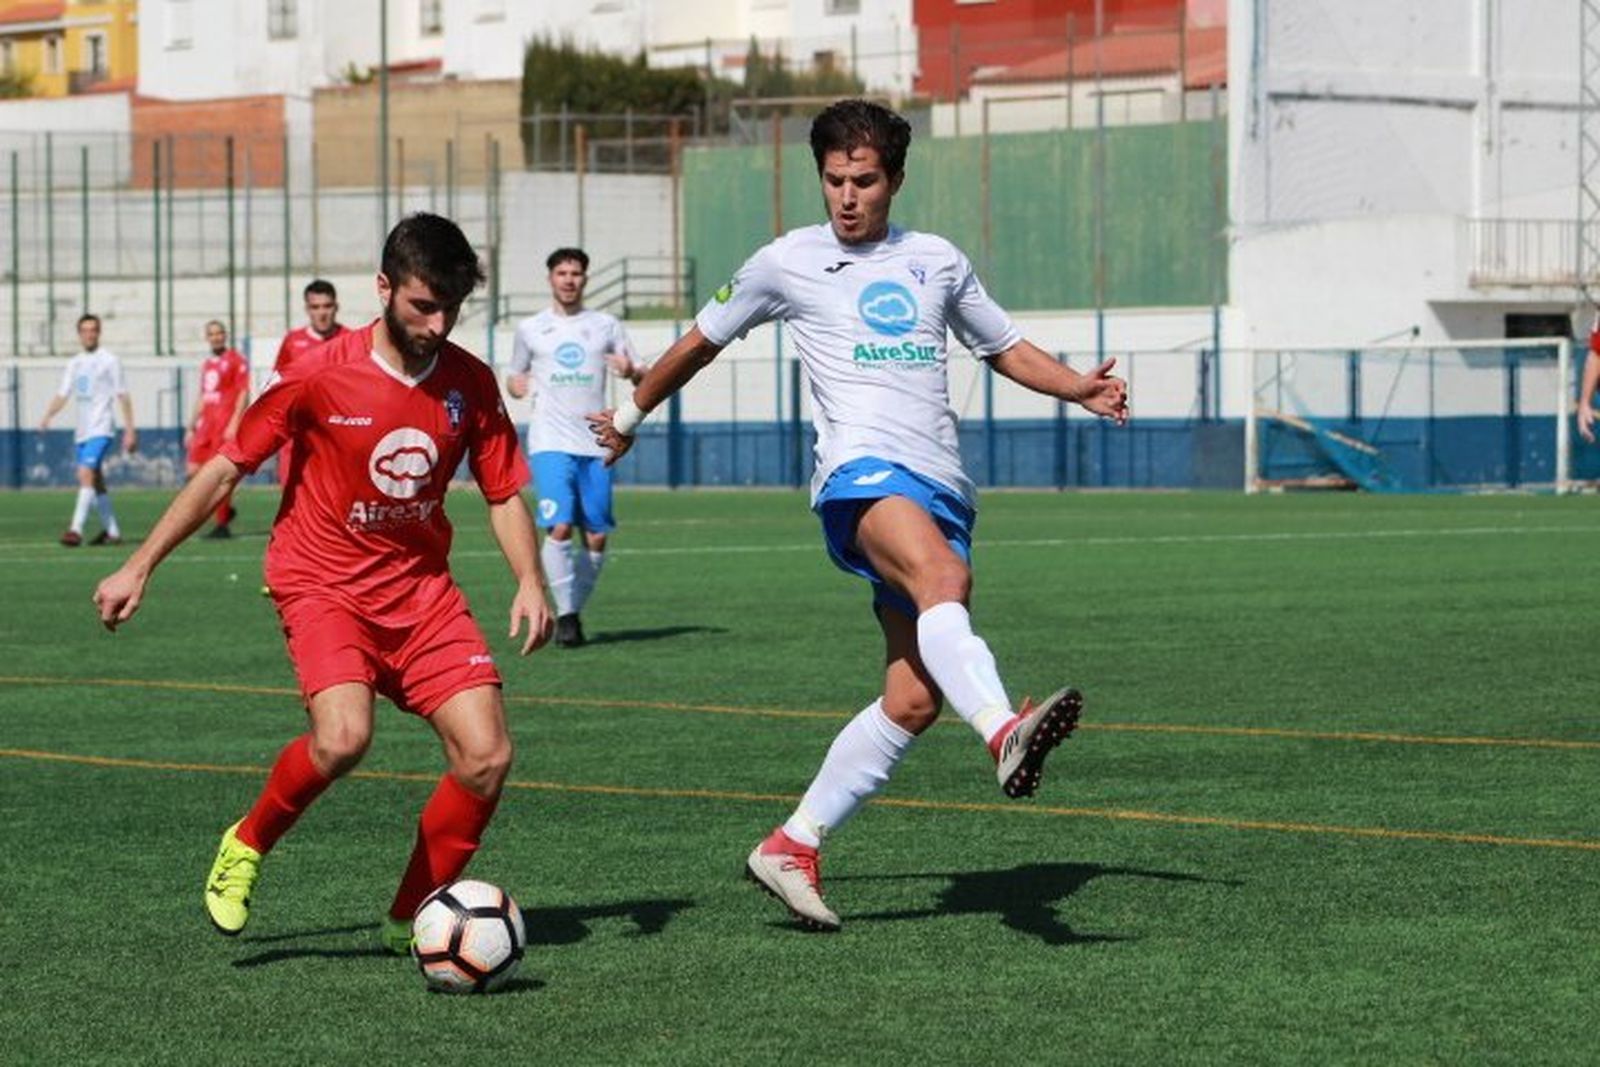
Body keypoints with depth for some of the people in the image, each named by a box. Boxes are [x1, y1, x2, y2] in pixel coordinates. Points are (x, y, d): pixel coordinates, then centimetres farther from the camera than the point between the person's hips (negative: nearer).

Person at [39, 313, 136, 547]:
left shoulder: (109, 360, -2)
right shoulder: (74, 363, 15)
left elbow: (123, 396, -2)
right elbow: (62, 394, 13)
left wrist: (130, 431, -5)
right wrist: (47, 417, -5)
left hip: (101, 429, -7)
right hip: (83, 430, 7)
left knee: (86, 474, -20)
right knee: (95, 481, 10)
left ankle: (76, 529, -26)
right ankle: (112, 531, 19)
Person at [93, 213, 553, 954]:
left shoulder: (470, 384, -1)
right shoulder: (320, 376, -12)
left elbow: (504, 493, 9)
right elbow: (224, 468, -6)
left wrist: (529, 581, -9)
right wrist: (139, 568, -6)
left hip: (422, 588, 4)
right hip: (324, 583, -4)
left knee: (487, 758, -10)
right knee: (343, 736, -29)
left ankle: (411, 919, 8)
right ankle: (245, 848, 0)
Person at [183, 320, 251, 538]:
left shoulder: (236, 361, -3)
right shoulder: (206, 364, 20)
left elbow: (243, 393, -9)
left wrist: (234, 424, -17)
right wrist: (191, 428, 22)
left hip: (226, 424, -7)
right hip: (206, 424, 7)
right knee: (193, 470, 0)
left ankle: (222, 524, -1)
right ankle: (226, 510, 15)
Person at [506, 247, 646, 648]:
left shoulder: (606, 326, 11)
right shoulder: (530, 329, 10)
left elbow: (642, 374, 13)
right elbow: (514, 377, 22)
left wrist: (631, 371, -10)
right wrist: (519, 387, -1)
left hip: (595, 445, 2)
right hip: (551, 443, -2)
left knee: (596, 537, 0)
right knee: (559, 527, -18)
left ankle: (575, 610, 16)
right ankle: (566, 614, -9)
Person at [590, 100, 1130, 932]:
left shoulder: (937, 262, 20)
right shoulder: (789, 263, 11)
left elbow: (1005, 348, 30)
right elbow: (703, 340, 25)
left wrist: (1080, 388, 12)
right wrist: (630, 415, 34)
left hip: (941, 487, 5)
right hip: (861, 471, -5)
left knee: (914, 699, -5)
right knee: (941, 576, -38)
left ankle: (792, 847, 6)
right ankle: (1004, 732, -61)